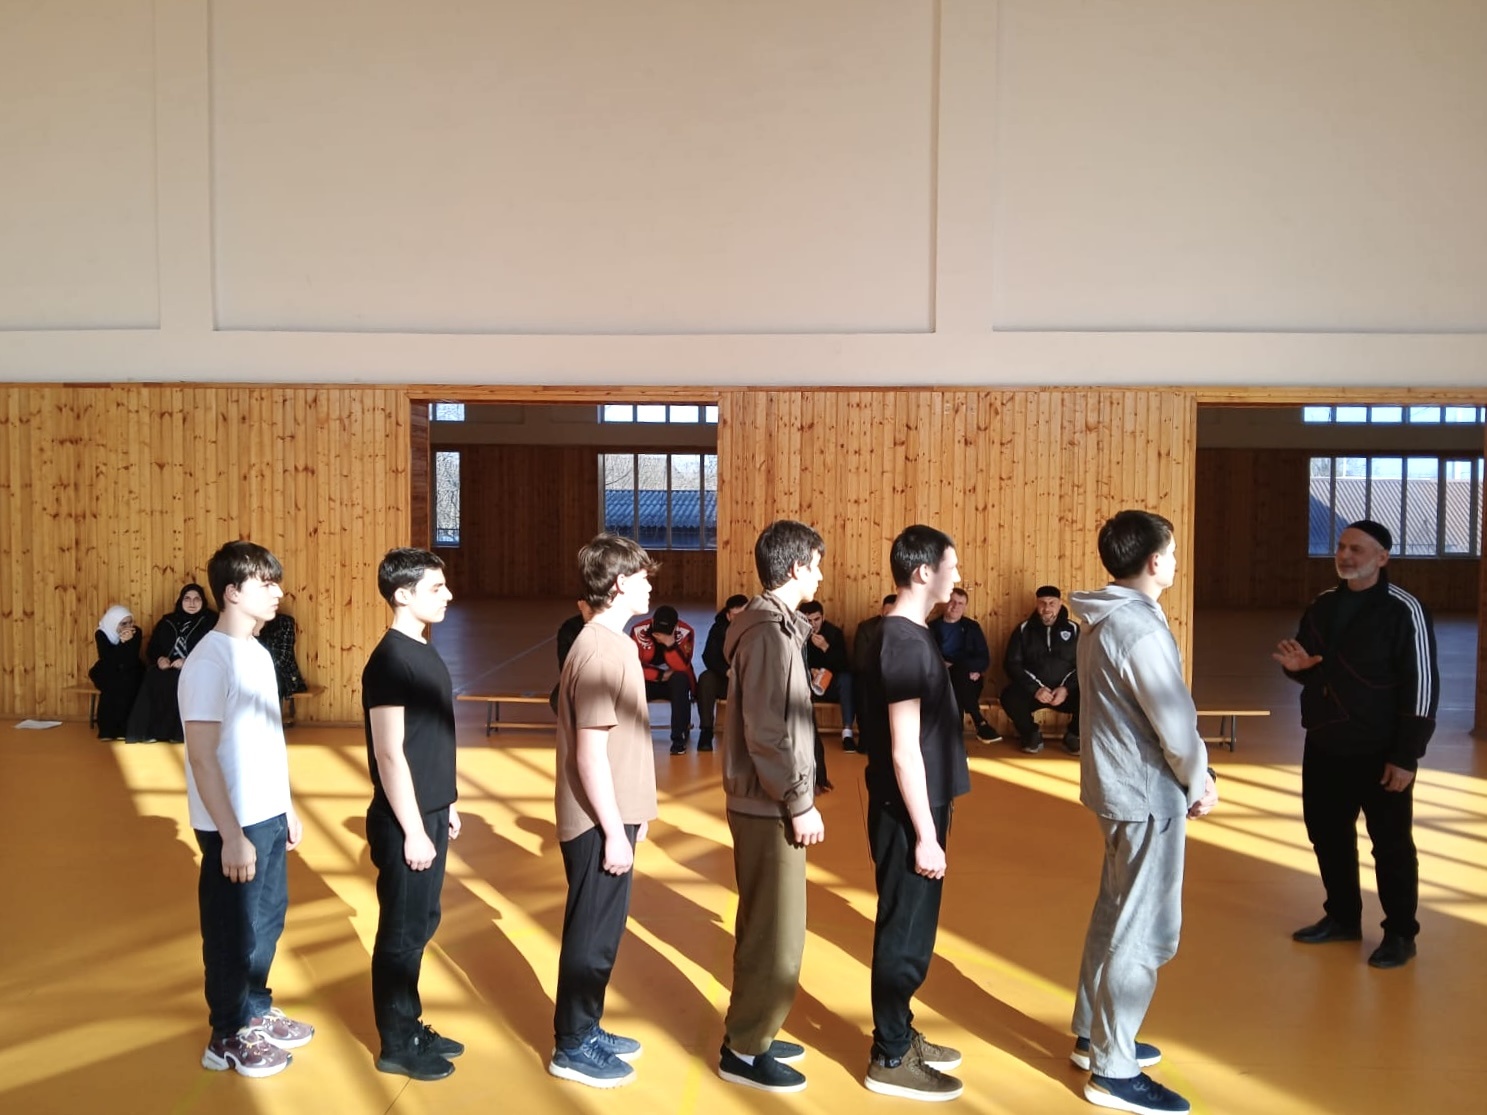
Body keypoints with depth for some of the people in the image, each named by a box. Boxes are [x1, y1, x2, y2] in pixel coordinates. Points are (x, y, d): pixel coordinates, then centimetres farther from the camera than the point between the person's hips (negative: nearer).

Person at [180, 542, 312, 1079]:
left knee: (267, 920, 20)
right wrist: (232, 835, -21)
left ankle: (257, 1013, 37)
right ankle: (228, 1038, 24)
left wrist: (286, 806, 16)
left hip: (269, 816, 8)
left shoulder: (257, 653, 8)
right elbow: (202, 757, -21)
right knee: (235, 931, 7)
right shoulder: (209, 662, -20)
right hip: (234, 826, -8)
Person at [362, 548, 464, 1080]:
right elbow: (389, 755, -20)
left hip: (430, 814, 9)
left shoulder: (424, 652, 10)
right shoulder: (390, 660, -18)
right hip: (405, 821, -9)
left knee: (421, 925, 17)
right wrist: (413, 831, -19)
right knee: (402, 932, 4)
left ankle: (411, 1027, 30)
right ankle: (396, 1046, 17)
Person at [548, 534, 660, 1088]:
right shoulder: (601, 652, -20)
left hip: (609, 816, 9)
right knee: (594, 935, 3)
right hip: (599, 823, -9)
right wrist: (614, 831, -19)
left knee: (601, 931, 18)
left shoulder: (606, 643, 11)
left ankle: (586, 1030, 31)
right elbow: (590, 753, -22)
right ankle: (572, 1046, 17)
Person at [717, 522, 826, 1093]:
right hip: (771, 806, -10)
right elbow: (767, 734, -24)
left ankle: (751, 1033, 31)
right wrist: (800, 803, -19)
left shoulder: (771, 623, 10)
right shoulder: (770, 631, -20)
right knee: (777, 934, 1)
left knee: (763, 926, 19)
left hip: (764, 801, 10)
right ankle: (744, 1051, 14)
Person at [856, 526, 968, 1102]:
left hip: (912, 809, 10)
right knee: (906, 935, 2)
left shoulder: (898, 634, 10)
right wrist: (925, 833, -19)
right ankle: (890, 1059, 15)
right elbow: (904, 750, -22)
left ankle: (900, 1034, 32)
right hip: (908, 814, -10)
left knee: (909, 930, 19)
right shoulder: (906, 642, -21)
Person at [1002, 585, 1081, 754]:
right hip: (1031, 690, 0)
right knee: (1009, 697, -32)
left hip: (1065, 691, 0)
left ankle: (1072, 736, 2)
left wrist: (1066, 688, -16)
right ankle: (1032, 734, -1)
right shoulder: (1023, 629, 5)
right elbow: (1012, 664, -1)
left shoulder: (1073, 629, 6)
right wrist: (1035, 689, -15)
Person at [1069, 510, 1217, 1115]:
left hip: (1118, 784, 10)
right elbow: (1175, 722, -20)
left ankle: (1094, 1035, 32)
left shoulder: (1103, 620, 8)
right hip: (1148, 793, -10)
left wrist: (1187, 778, 11)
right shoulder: (1140, 628, -22)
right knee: (1144, 931, 0)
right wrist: (1200, 782, -2)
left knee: (1116, 915, 20)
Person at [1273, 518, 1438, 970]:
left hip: (1378, 753, -7)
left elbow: (1421, 686, -15)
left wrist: (1406, 756, -17)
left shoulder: (1404, 611, -13)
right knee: (1327, 834, 15)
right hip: (1323, 747, 7)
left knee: (1391, 844, 5)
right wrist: (1297, 665, -6)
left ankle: (1400, 933, 21)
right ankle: (1342, 917, 33)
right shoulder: (1323, 606, 8)